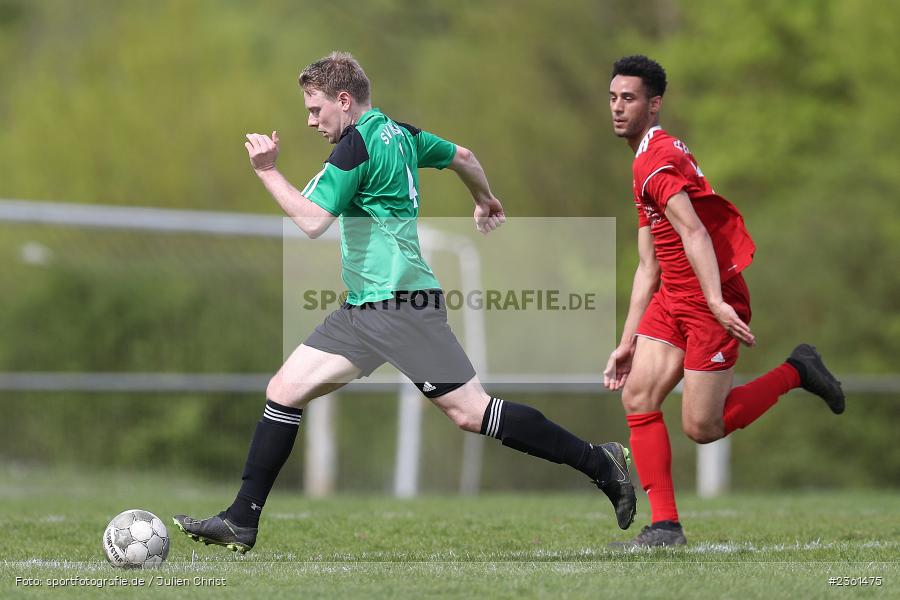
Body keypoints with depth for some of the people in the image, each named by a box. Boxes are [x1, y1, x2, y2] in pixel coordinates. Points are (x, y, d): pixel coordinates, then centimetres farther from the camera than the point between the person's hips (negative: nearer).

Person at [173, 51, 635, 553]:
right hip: (366, 309, 10)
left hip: (400, 307, -10)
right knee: (284, 392, 4)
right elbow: (463, 157, 28)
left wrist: (268, 171, -12)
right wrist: (486, 201, 46)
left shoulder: (358, 143, -13)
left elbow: (313, 220, -20)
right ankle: (241, 523, 4)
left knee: (471, 412, -9)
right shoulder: (398, 133, 14)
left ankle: (600, 464, -1)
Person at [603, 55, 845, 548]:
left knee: (701, 428, -7)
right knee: (637, 398, -4)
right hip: (672, 299, 9)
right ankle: (665, 526, -3)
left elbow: (694, 233, -27)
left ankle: (796, 372, 11)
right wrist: (628, 342, 17)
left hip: (710, 300, -9)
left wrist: (717, 302, -37)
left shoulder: (656, 159, -14)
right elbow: (648, 267, 20)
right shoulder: (647, 162, 18)